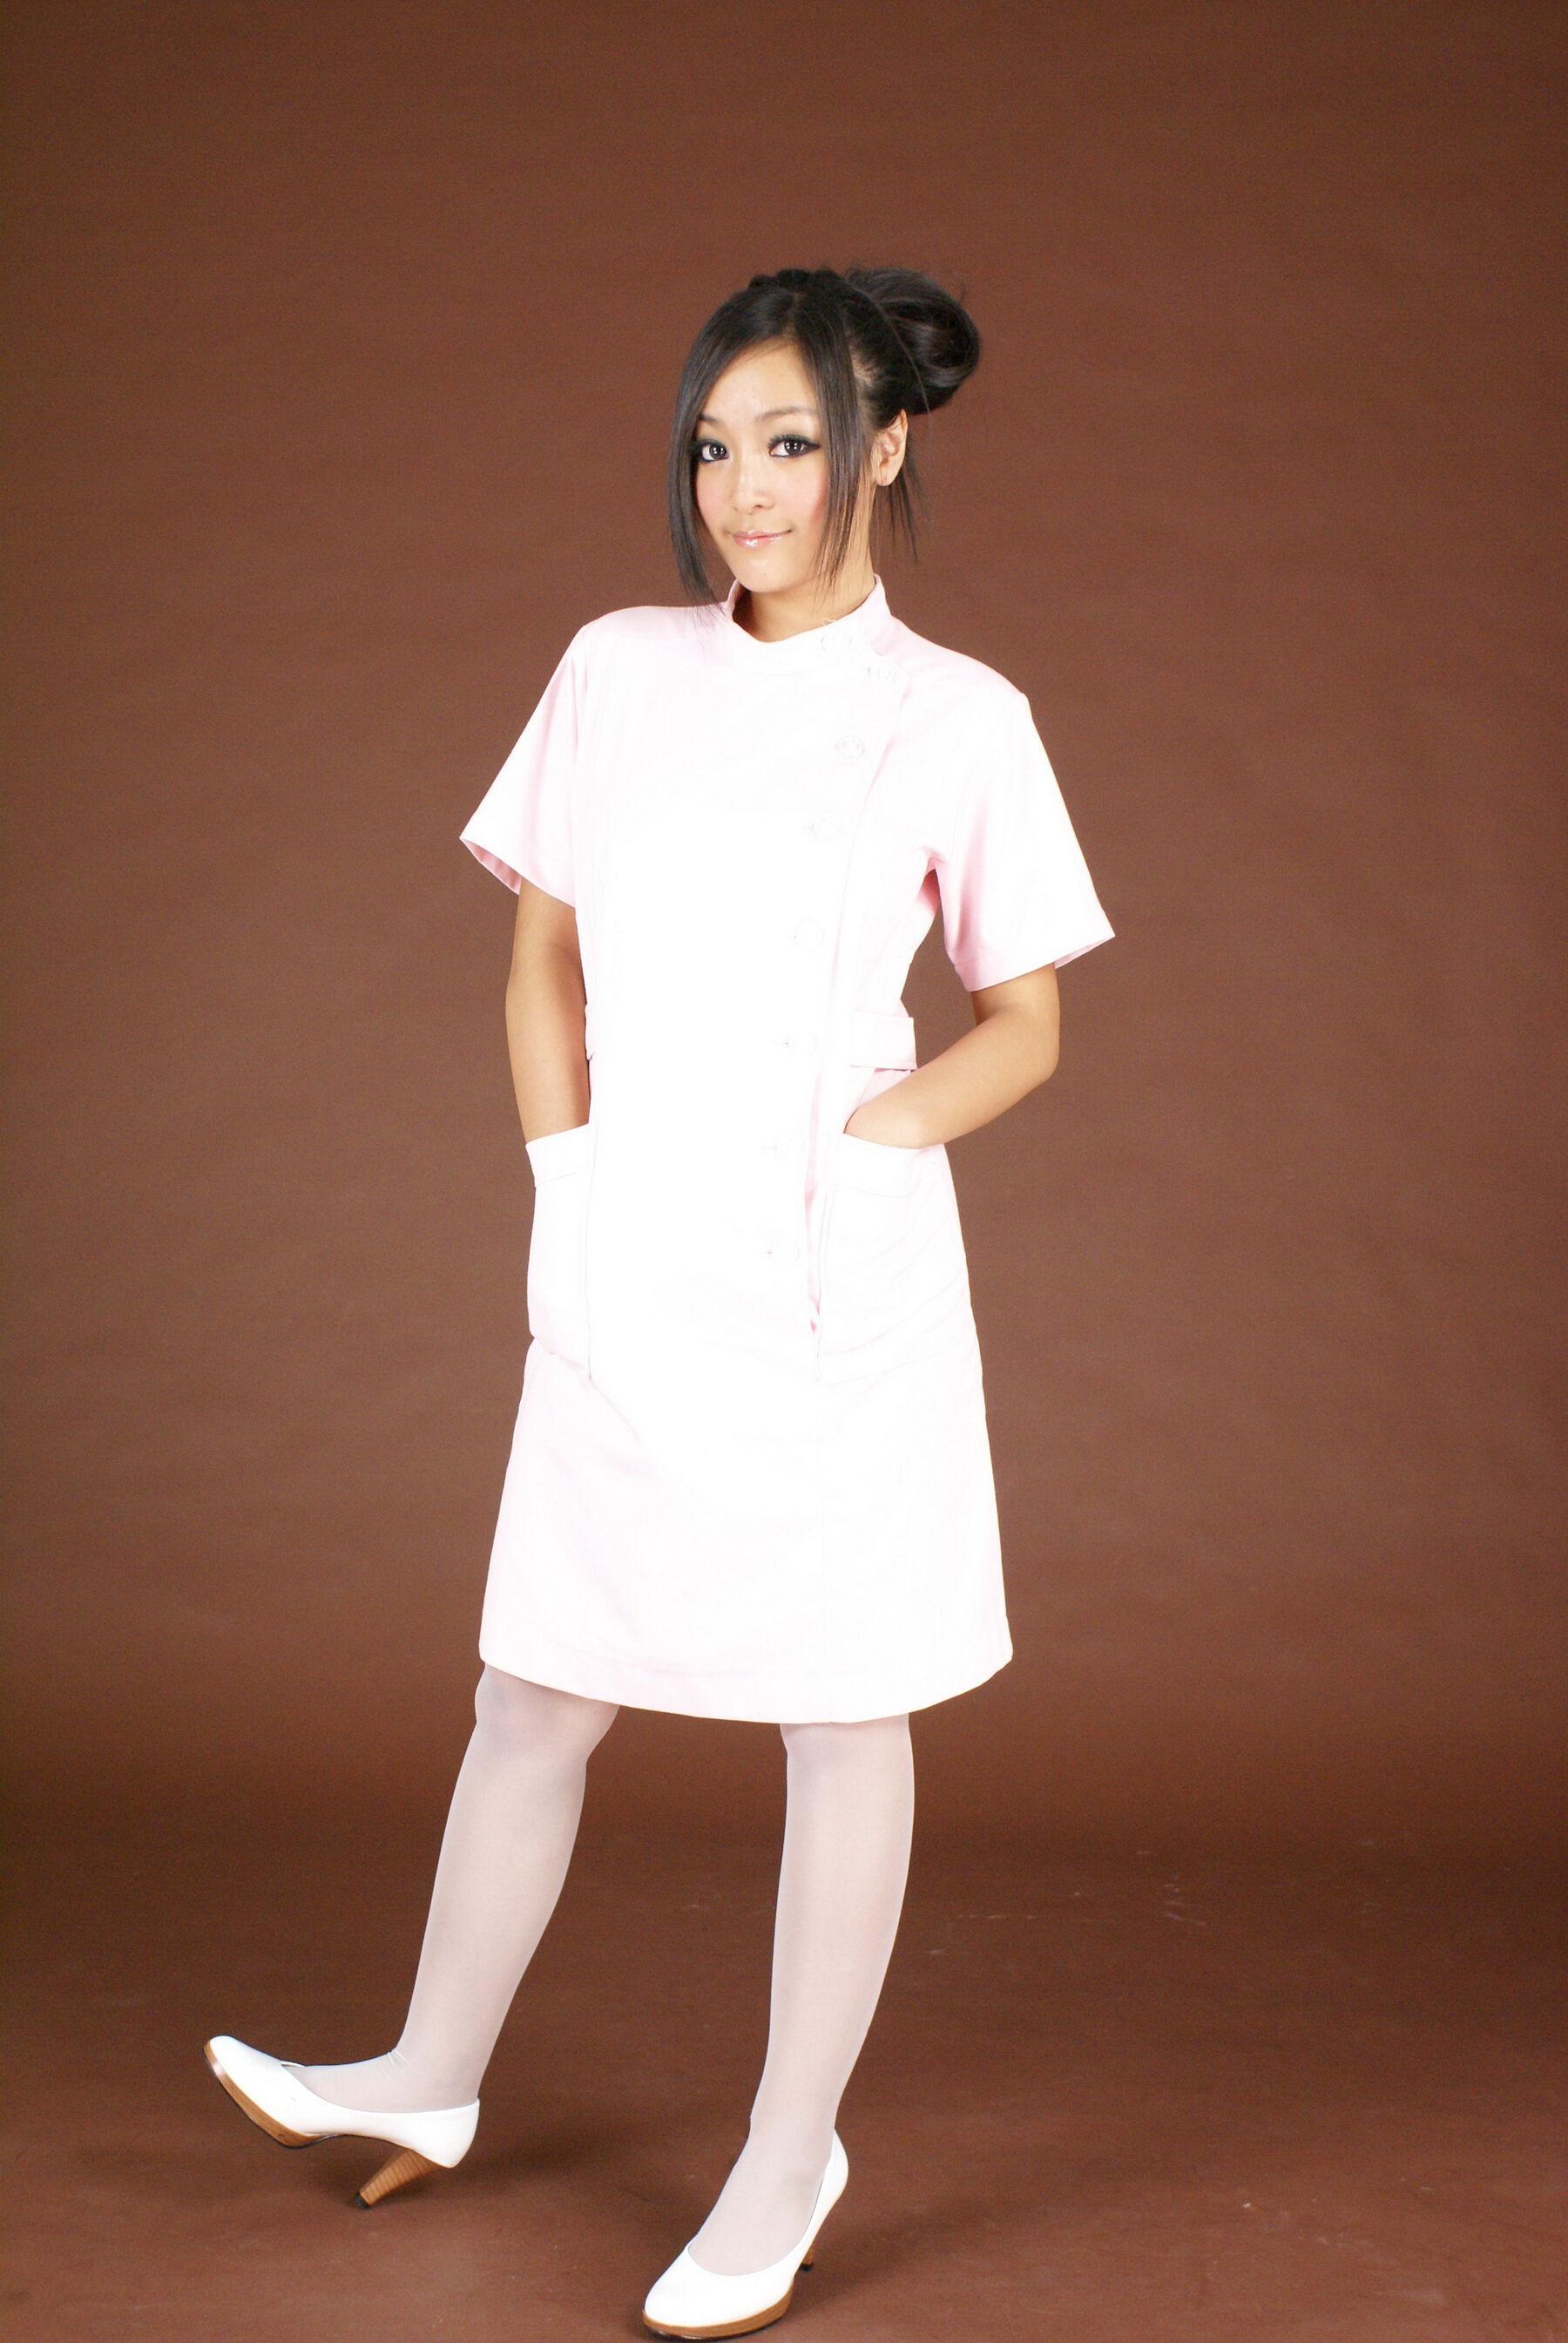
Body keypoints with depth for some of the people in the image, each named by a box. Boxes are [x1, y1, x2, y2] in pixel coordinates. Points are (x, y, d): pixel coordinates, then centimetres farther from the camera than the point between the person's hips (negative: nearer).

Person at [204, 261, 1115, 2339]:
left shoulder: (959, 720, -3)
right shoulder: (618, 671, 5)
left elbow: (1023, 1027, 3)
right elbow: (544, 958, 14)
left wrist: (868, 1140, -10)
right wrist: (567, 1178, 4)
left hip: (839, 1285, -3)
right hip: (629, 1274, 4)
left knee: (843, 1719, 8)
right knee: (533, 1694, 15)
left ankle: (790, 2158, 22)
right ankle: (433, 2081, 35)